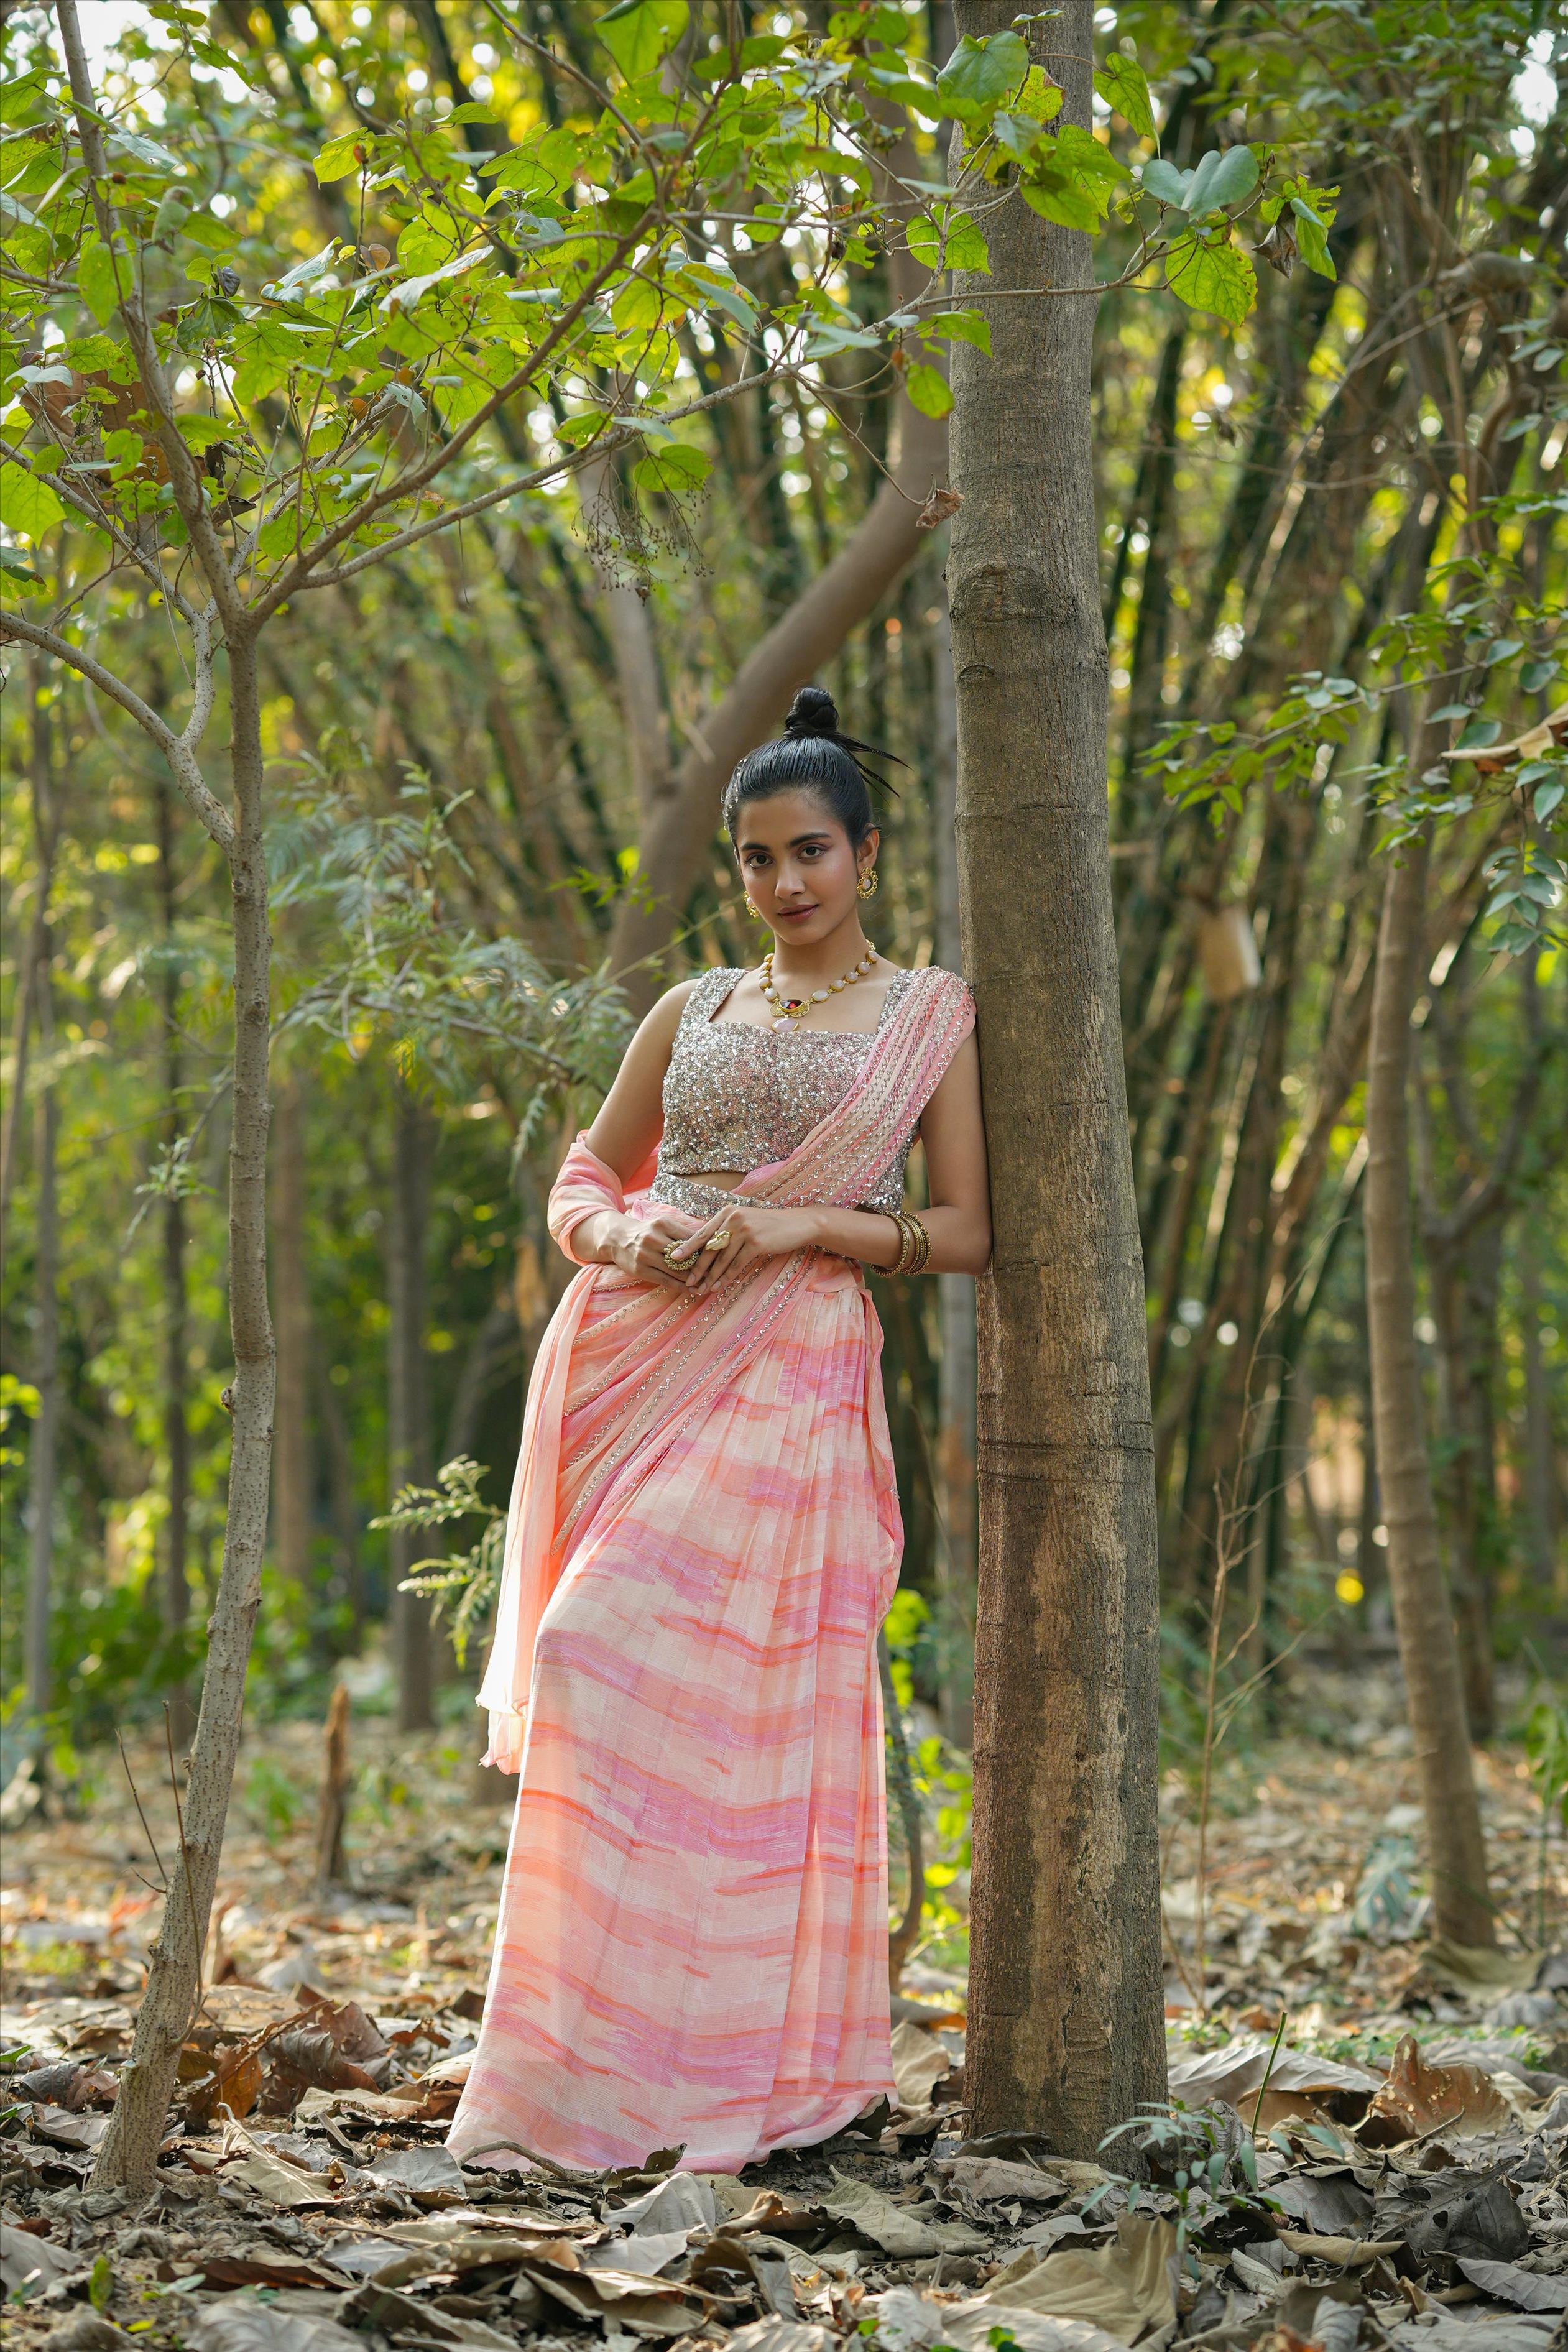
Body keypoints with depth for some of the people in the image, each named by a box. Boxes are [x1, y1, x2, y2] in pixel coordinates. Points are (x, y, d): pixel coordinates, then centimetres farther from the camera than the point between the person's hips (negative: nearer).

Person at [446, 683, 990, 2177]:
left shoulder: (929, 1017, 7)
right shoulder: (693, 1012, 17)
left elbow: (968, 1232, 2)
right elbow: (579, 1185, 19)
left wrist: (804, 1223, -11)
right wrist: (629, 1238, -4)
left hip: (787, 1379, -4)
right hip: (632, 1354, 4)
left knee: (694, 1688, -12)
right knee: (597, 1681, -2)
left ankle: (738, 2069, -4)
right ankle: (574, 2072, 3)